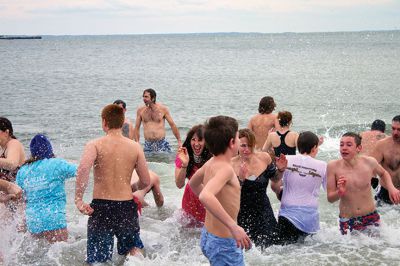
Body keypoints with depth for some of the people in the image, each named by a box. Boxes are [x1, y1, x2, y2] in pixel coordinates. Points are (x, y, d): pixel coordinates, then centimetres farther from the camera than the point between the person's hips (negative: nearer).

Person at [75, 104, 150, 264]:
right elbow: (146, 181, 6)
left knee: (98, 260, 9)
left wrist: (78, 199, -19)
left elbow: (83, 168, -25)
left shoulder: (95, 145, -5)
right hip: (127, 206, 2)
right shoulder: (135, 147, 3)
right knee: (133, 247, 21)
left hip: (101, 207, -2)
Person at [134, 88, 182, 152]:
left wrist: (179, 141, 2)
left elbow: (172, 125, 4)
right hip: (148, 145, 1)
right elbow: (137, 128, 11)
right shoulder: (140, 110, 4)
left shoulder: (163, 109, 0)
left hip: (162, 144, -1)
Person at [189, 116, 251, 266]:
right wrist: (233, 226, -39)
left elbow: (193, 183, 23)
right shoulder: (225, 169, -23)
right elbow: (205, 196, -41)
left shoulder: (210, 163, 3)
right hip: (224, 244, -9)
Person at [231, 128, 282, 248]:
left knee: (270, 244, 14)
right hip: (241, 215, -3)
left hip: (264, 212, 3)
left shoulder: (264, 158, -5)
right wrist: (240, 179, -30)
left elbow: (275, 179, 11)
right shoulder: (232, 165, -14)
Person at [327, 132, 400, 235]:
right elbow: (330, 198, -8)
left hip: (371, 218, 1)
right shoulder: (333, 166, -13)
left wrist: (391, 188, -1)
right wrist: (339, 193, -29)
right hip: (347, 222, -1)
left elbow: (383, 173, 16)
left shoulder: (369, 162, -9)